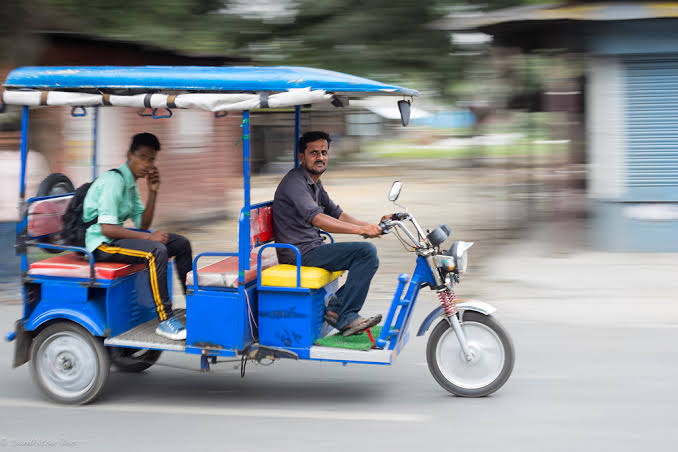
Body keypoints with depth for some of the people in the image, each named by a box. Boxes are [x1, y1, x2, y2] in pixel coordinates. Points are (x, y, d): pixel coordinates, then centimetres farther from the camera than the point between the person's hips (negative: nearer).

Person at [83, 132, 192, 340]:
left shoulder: (130, 183, 13)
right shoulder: (114, 181, -18)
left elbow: (143, 224, 14)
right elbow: (107, 228, -25)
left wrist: (153, 192, 1)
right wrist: (148, 237, -24)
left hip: (117, 236, 10)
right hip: (101, 243, -10)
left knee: (182, 243, 7)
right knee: (156, 250, -33)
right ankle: (165, 321, -31)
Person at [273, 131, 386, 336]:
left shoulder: (315, 184, 17)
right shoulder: (295, 182, -16)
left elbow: (337, 214, 19)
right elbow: (317, 219, -29)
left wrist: (371, 226, 3)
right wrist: (361, 230, -36)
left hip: (312, 248, 10)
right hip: (300, 252, -10)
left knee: (369, 258, 10)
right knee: (367, 251, -18)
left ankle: (337, 306, 4)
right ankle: (345, 317, -16)